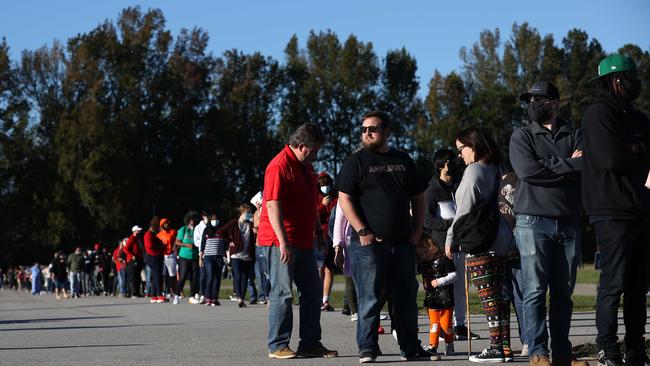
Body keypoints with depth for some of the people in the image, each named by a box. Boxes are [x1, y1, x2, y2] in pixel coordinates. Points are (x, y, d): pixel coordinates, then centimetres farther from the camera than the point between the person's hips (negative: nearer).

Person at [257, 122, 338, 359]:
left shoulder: (305, 166, 16)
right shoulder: (279, 166, -15)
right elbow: (273, 206, -22)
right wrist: (283, 242, -26)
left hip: (303, 241, 10)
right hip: (281, 242, -9)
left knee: (313, 292, 10)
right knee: (282, 293, -6)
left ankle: (310, 343, 16)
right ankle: (278, 346, 0)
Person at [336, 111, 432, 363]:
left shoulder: (403, 161, 14)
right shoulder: (356, 162, 1)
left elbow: (418, 198, 19)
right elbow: (344, 199, -5)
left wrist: (417, 232, 8)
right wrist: (362, 231, -14)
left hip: (403, 244, 4)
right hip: (369, 243, -4)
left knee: (406, 298, 8)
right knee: (369, 299, -4)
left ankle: (410, 347, 16)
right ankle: (367, 349, 2)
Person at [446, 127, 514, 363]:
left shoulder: (474, 170, -8)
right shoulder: (493, 171, 17)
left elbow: (464, 210, -10)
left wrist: (451, 239, -3)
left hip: (479, 242, -9)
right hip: (499, 240, 9)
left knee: (488, 296, -9)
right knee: (498, 295, 8)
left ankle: (496, 348, -10)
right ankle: (505, 347, 9)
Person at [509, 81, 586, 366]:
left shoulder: (574, 136, 13)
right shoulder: (522, 136, 9)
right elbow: (528, 171, -9)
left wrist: (550, 166, -7)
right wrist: (569, 165, -4)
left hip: (569, 223, 2)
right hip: (533, 222, -2)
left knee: (563, 292, 5)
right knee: (535, 291, -7)